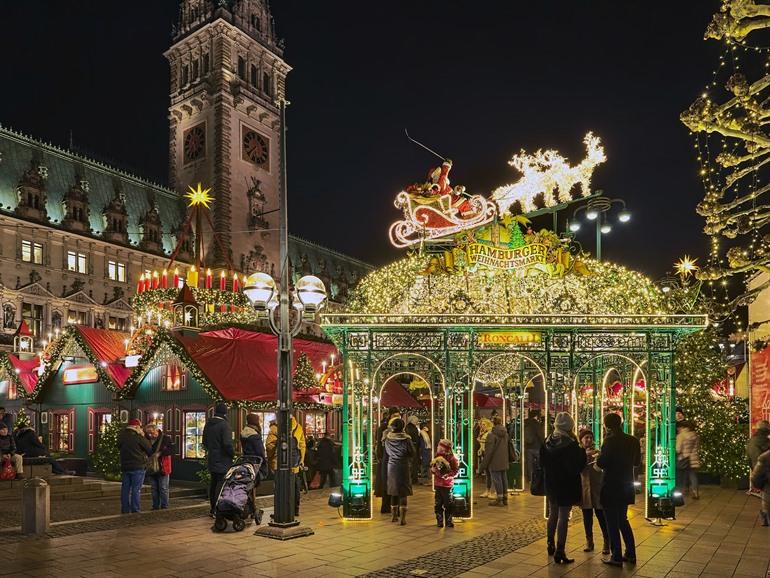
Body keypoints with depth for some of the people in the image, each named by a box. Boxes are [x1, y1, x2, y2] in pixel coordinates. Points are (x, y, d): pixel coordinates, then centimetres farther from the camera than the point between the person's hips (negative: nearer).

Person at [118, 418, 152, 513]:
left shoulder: (121, 436, 5)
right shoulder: (138, 437, -12)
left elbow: (119, 448, 17)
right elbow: (149, 449, -4)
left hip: (125, 466, 6)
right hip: (138, 466, -6)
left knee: (125, 489, 11)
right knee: (136, 489, -2)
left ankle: (125, 510, 14)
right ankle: (134, 511, -2)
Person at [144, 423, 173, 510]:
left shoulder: (166, 438, -7)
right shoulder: (147, 439, 7)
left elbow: (171, 450, -13)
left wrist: (160, 453, -21)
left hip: (162, 468, -5)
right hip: (151, 468, 5)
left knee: (163, 488, 0)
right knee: (154, 489, 12)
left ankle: (164, 506, 7)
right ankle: (155, 506, 20)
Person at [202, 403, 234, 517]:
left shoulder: (208, 424, 10)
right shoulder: (224, 425, -16)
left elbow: (204, 442, 19)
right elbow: (227, 444, -21)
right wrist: (233, 453, -6)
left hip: (211, 459, 8)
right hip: (223, 460, -8)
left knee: (213, 483, 16)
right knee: (221, 484, -5)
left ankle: (212, 509, 24)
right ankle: (217, 510, -8)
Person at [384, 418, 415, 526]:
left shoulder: (388, 438, -6)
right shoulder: (406, 439, -16)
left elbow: (387, 451, 7)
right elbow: (412, 453, -6)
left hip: (392, 466, 4)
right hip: (404, 467, -3)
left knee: (393, 492, 16)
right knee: (403, 492, 3)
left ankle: (394, 515, 26)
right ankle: (402, 518, 2)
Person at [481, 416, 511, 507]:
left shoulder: (491, 435, -16)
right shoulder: (505, 434, 7)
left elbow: (489, 451, -16)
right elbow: (508, 446, 14)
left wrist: (484, 464, -10)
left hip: (495, 462, -7)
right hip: (504, 462, 7)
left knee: (497, 480, -2)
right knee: (504, 479, 13)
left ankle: (499, 499, 1)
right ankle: (505, 498, 20)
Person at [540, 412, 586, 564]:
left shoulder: (547, 442, -1)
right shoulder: (571, 444, -20)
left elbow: (542, 462, 8)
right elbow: (577, 466, -19)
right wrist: (582, 453, -6)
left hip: (550, 484, 6)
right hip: (567, 485, -6)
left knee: (553, 514, 21)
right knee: (563, 517, -1)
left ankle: (551, 545, 32)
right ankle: (560, 551, 0)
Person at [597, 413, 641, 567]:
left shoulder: (610, 440, -19)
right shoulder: (633, 440, 2)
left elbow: (601, 463, -21)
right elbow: (637, 462, 13)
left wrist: (598, 457, -1)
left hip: (611, 488, -7)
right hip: (626, 486, 7)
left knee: (612, 522, 4)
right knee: (623, 519, 21)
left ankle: (616, 557, 8)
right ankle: (630, 554, 23)